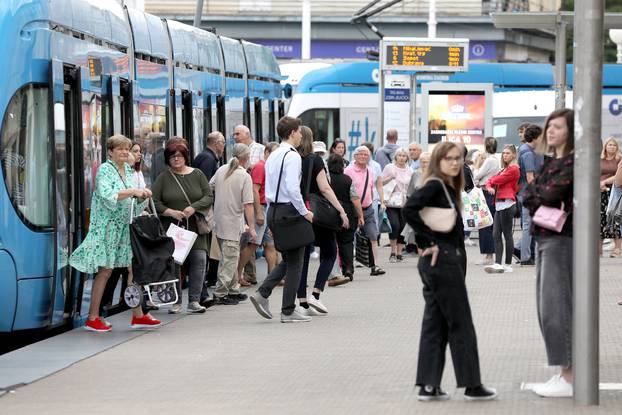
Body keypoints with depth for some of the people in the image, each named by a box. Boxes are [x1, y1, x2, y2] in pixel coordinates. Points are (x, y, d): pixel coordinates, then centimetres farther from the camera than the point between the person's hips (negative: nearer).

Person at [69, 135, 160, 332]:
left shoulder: (128, 169, 15)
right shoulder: (105, 170, -9)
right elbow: (107, 195, -25)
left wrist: (142, 196, 1)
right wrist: (132, 191, -28)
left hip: (125, 227, 7)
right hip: (107, 225, -7)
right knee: (105, 270, -6)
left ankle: (137, 316, 8)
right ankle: (92, 319, 1)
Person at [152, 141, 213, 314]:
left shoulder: (197, 174, 9)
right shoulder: (163, 177, 4)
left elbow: (209, 197, 6)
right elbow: (154, 202, 0)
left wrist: (194, 208, -10)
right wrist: (171, 212, -13)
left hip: (195, 227, 1)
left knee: (199, 260, -9)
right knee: (173, 263, -3)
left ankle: (194, 301, -2)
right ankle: (176, 301, 8)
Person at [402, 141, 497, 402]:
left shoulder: (447, 188, 15)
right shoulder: (434, 185, -12)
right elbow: (409, 209, -24)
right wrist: (431, 242, -20)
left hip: (449, 261, 9)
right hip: (443, 260, -9)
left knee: (435, 324, 8)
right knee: (461, 323, -2)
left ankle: (428, 385, 9)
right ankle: (472, 384, 4)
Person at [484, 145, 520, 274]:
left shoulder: (513, 169, -5)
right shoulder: (505, 169, 24)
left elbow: (498, 180, -11)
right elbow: (490, 180, 21)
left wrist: (493, 181, 11)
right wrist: (489, 187, -1)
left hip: (507, 204, -9)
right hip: (499, 205, 9)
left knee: (507, 234, -5)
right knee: (496, 234, 0)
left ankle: (508, 265, -2)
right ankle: (497, 264, -5)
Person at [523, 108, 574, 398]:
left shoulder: (574, 162, -11)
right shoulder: (550, 161, 16)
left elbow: (553, 193, -19)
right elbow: (527, 196, 10)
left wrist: (536, 195, 0)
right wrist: (543, 201, -9)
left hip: (561, 238, -9)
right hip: (544, 236, 9)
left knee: (556, 307, -10)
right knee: (547, 307, 11)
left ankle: (569, 379, -6)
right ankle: (566, 372, 17)